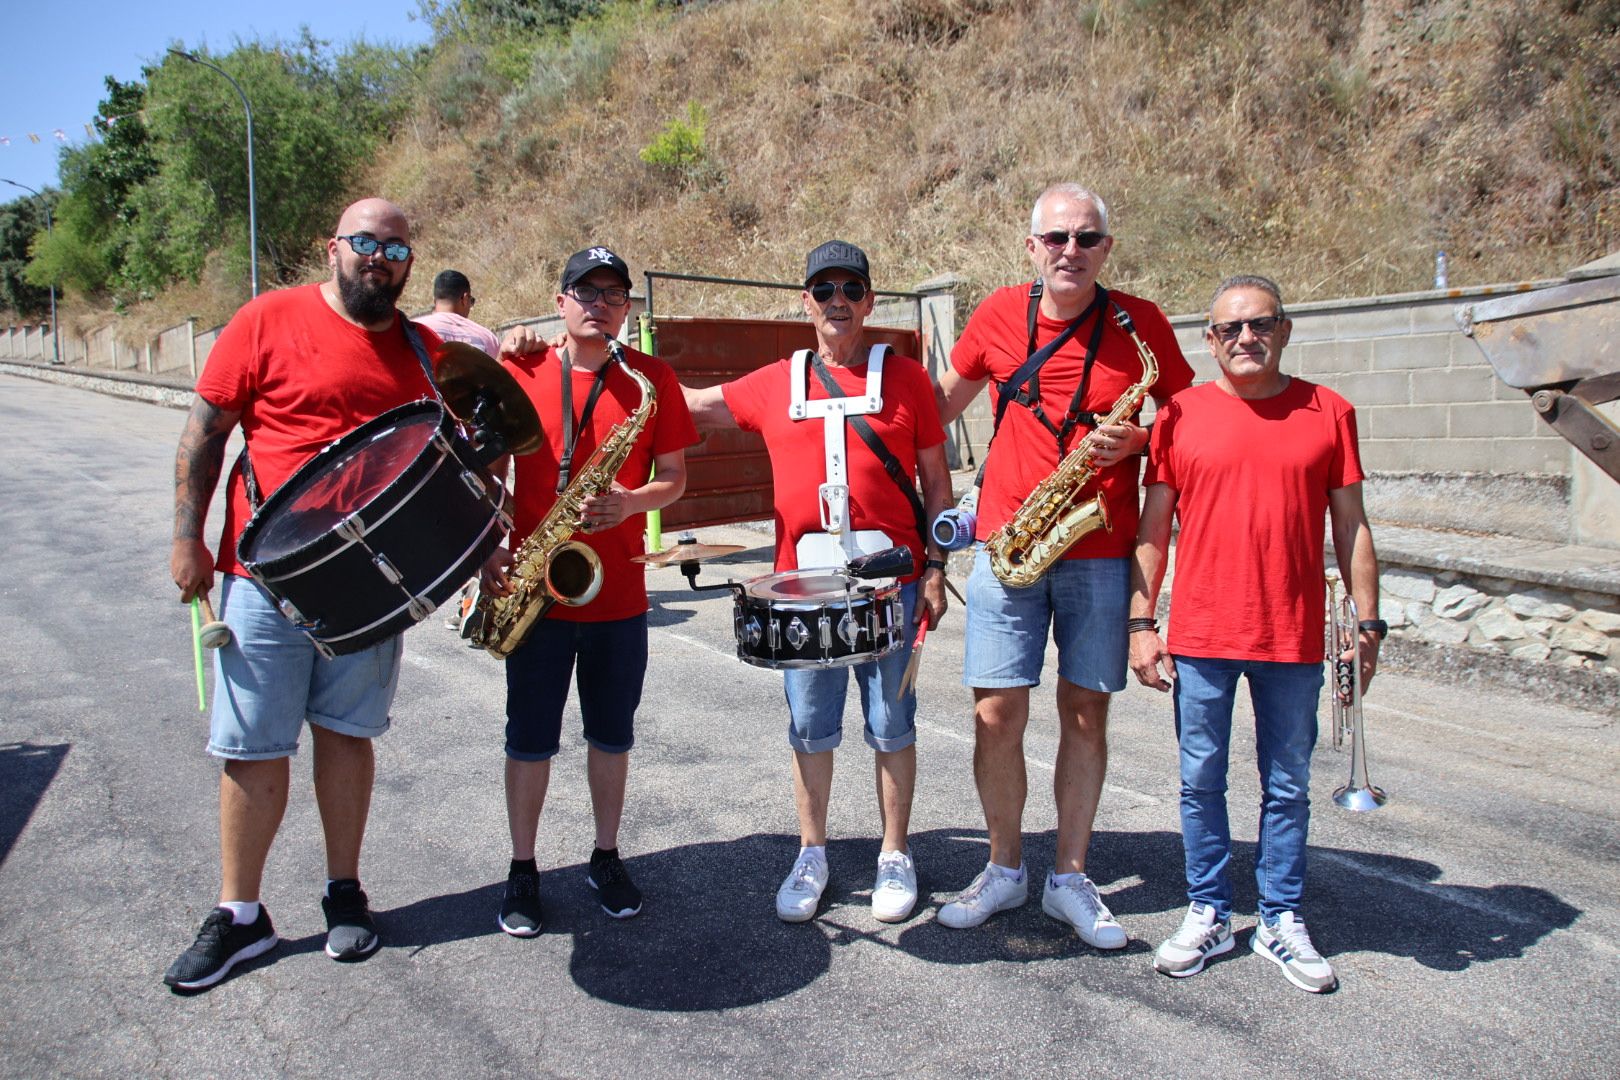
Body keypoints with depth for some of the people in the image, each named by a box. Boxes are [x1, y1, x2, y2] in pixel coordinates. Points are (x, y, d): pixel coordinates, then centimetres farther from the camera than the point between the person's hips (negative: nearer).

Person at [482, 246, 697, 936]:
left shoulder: (652, 379, 1)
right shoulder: (518, 372, 0)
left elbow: (674, 476, 3)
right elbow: (485, 470, 4)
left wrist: (632, 501, -17)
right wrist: (489, 549, -9)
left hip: (619, 592, 1)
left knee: (612, 736, 13)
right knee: (530, 740, 7)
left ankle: (606, 859, 31)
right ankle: (522, 871, 25)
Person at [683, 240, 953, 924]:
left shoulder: (905, 378, 4)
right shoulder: (775, 385, 9)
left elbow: (935, 480, 6)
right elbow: (693, 405, 20)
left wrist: (935, 567, -1)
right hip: (802, 580, 2)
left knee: (891, 725, 8)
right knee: (809, 726, 10)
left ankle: (895, 856, 24)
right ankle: (811, 856, 26)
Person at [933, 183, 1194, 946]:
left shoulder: (1141, 324, 0)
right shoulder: (999, 316, 3)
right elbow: (945, 403, 15)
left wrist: (1137, 438, -13)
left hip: (1101, 551, 0)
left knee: (1086, 712, 7)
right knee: (996, 714, 0)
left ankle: (1070, 877, 23)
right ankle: (1004, 869, 21)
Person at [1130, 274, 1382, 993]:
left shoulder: (1328, 413, 3)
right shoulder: (1180, 415, 2)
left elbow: (1351, 525, 7)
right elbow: (1152, 529, 3)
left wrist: (1368, 622, 2)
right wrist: (1141, 623, -1)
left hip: (1294, 638, 1)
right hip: (1199, 636, 0)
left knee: (1287, 786, 11)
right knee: (1201, 781, 9)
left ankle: (1282, 921, 26)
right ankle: (1208, 915, 24)